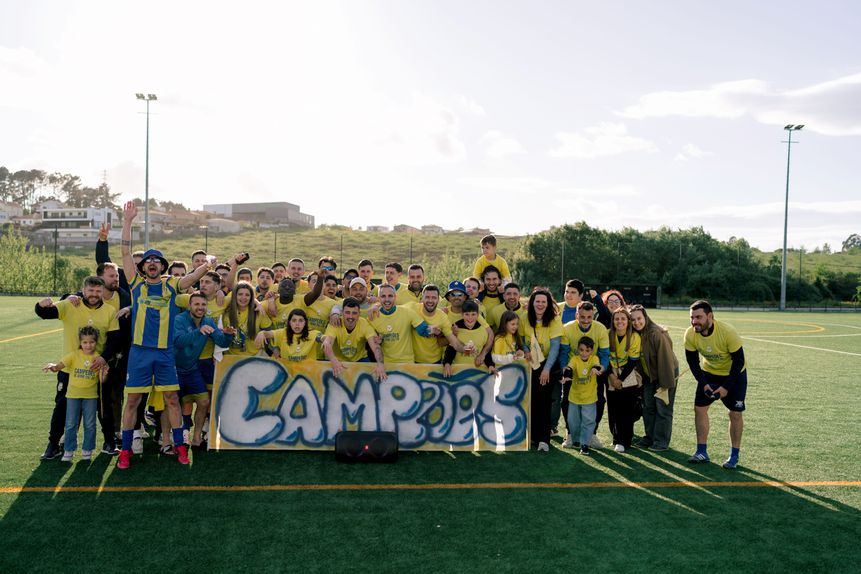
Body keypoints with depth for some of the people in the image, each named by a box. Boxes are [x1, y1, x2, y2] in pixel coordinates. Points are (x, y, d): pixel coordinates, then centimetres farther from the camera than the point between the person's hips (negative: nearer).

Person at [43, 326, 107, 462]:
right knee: (71, 424, 4)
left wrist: (103, 371, -24)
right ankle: (68, 450, 15)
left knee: (90, 425, 6)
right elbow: (59, 366, -12)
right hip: (73, 394, 0)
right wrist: (52, 366, -34)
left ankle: (87, 450, 19)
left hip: (91, 395, 0)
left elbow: (102, 379, -3)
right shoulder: (74, 355, -3)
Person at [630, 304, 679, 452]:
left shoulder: (657, 334, -27)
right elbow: (636, 357, 5)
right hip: (649, 375, 7)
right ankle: (650, 438, 23)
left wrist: (666, 383, -24)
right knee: (648, 407, 12)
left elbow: (665, 359, -26)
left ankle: (662, 442, 6)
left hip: (666, 373, -7)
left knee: (663, 409, -2)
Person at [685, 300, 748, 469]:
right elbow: (692, 361, -6)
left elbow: (739, 361, -22)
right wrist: (703, 383, -14)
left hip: (734, 374, -4)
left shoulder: (728, 332, -32)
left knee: (735, 413, -5)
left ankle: (734, 456, 10)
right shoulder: (690, 334, -20)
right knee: (699, 408, -1)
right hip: (709, 372, 4)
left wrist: (726, 387, -22)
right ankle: (702, 452, 11)